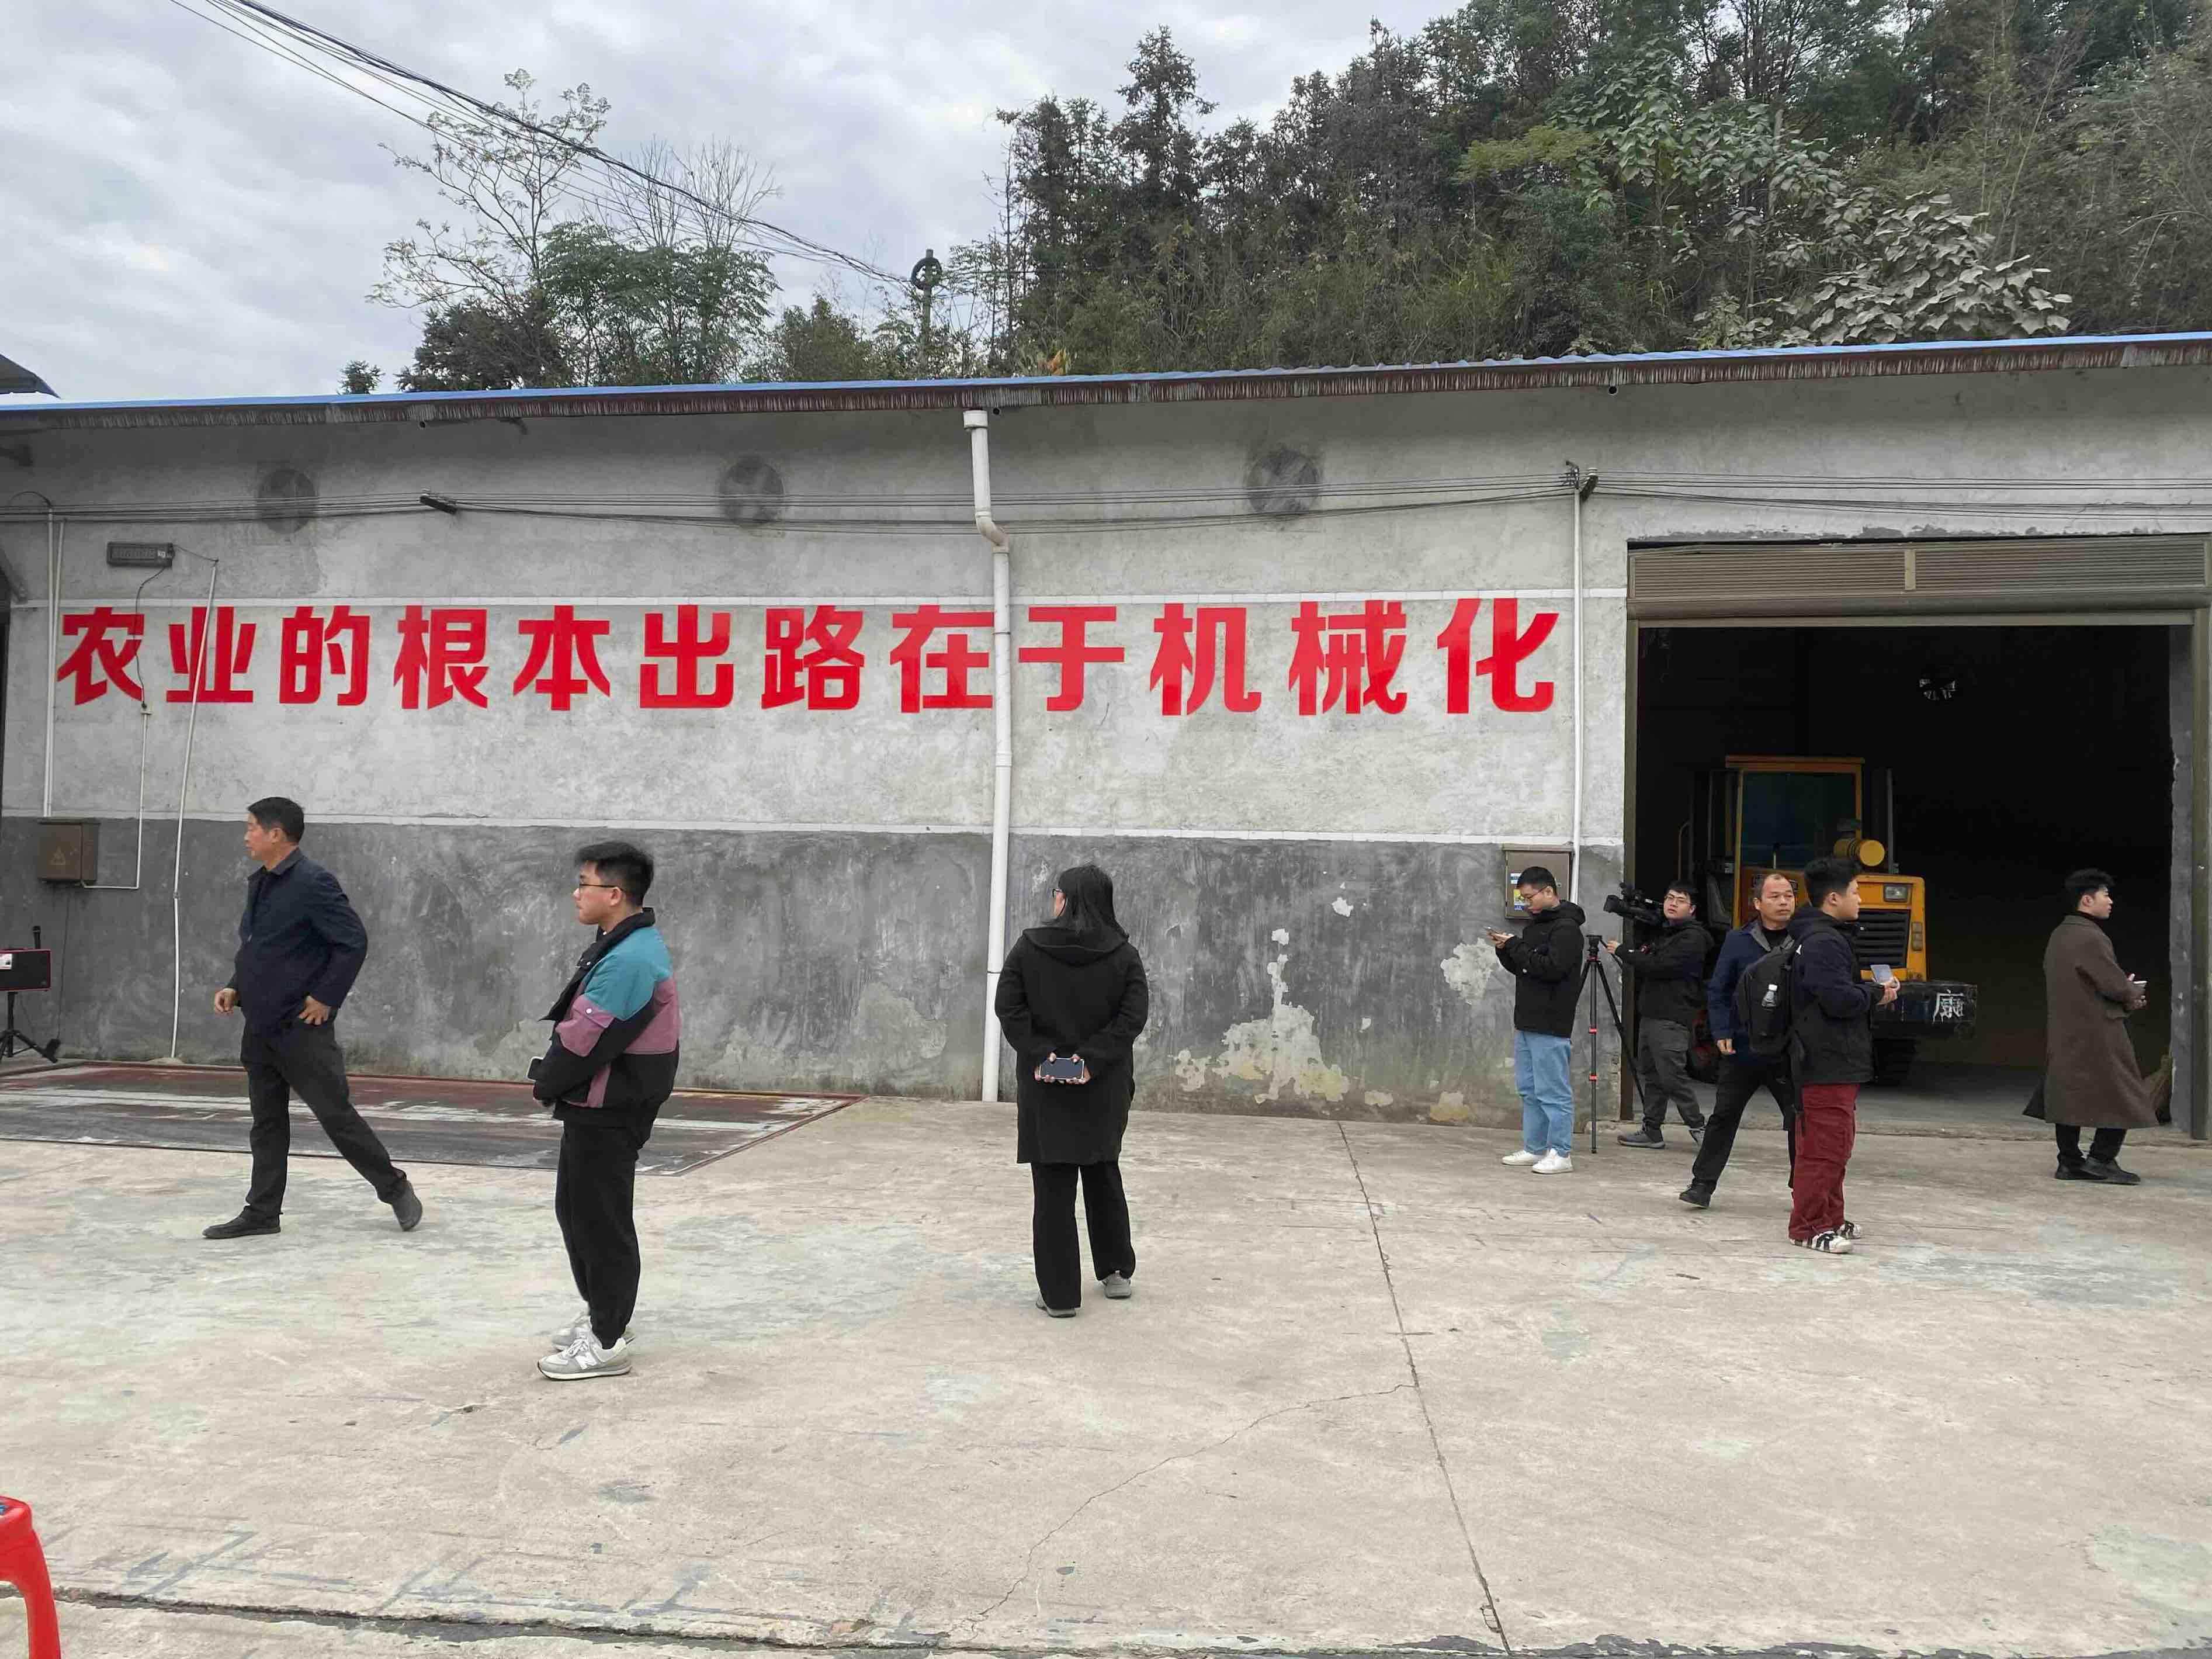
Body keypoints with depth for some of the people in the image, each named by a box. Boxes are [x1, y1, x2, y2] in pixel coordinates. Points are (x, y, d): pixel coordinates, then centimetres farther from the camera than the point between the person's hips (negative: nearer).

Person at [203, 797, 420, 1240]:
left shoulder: (312, 883, -15)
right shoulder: (258, 884, 13)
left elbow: (354, 942, -18)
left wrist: (326, 998, -17)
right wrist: (235, 988, 9)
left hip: (302, 1027, -8)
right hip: (260, 1026, 8)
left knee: (336, 1115, -2)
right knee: (267, 1122, 13)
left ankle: (396, 1190, 11)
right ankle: (262, 1212, 20)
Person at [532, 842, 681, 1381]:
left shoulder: (629, 960, -25)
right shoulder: (623, 946, 11)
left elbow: (586, 1038, -23)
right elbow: (578, 1025, 15)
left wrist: (547, 1081, -7)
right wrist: (554, 1078, 4)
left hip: (608, 1113, -10)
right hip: (594, 1106, 10)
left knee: (600, 1219, 0)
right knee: (575, 1209, 21)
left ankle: (607, 1341, 10)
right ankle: (602, 1312, 36)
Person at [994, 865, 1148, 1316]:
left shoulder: (1030, 947, -5)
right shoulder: (1124, 954, -2)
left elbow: (1008, 1007, -11)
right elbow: (1134, 1015, -11)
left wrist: (1038, 1054, -13)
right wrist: (1093, 1058, -14)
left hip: (1044, 1087, -2)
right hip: (1104, 1087, 2)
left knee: (1052, 1187, 4)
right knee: (1104, 1176, 21)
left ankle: (1059, 1292, 7)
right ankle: (1117, 1272, 31)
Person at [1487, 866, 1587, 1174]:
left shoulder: (1566, 928, -12)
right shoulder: (1534, 923, 16)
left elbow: (1552, 968, -23)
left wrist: (1515, 946, -17)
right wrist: (1505, 950, 3)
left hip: (1550, 1025, -9)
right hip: (1526, 1022, 9)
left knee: (1552, 1091, -5)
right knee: (1529, 1090, 13)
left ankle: (1560, 1154, 1)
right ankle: (1534, 1149, 19)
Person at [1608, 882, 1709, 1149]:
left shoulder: (1692, 938, -9)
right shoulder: (1663, 933, 22)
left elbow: (1659, 967, -19)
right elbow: (1644, 970, 24)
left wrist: (1623, 952, -9)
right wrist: (1630, 959, 3)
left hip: (1671, 1019, -9)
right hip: (1650, 1015, 9)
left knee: (1672, 1076, -10)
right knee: (1651, 1074, 10)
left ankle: (1698, 1127, -1)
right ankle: (1652, 1131, 14)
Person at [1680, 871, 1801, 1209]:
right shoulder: (1738, 941, 1)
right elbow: (1717, 991, 5)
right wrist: (1721, 1032, -5)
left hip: (1790, 1053, 0)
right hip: (1742, 1050, 0)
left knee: (1799, 1121, 6)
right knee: (1724, 1116, 5)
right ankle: (1702, 1184, 13)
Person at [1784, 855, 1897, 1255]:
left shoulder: (1826, 937, 18)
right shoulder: (1824, 943, -18)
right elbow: (1838, 999, -26)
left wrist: (1871, 992, 8)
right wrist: (1877, 993, -9)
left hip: (1834, 1061, 11)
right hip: (1828, 1063, -11)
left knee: (1835, 1144, 18)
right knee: (1824, 1146, -7)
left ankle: (1829, 1218, 27)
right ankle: (1808, 1227, -2)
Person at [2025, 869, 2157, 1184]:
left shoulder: (2058, 936, 12)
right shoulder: (2091, 939, -18)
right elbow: (2116, 986, -18)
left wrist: (2125, 995, 11)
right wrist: (2135, 993, 4)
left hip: (2063, 1033, 9)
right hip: (2097, 1034, -9)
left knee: (2068, 1093, 10)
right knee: (2121, 1094, 1)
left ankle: (2070, 1162, 13)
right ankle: (2101, 1159, 0)